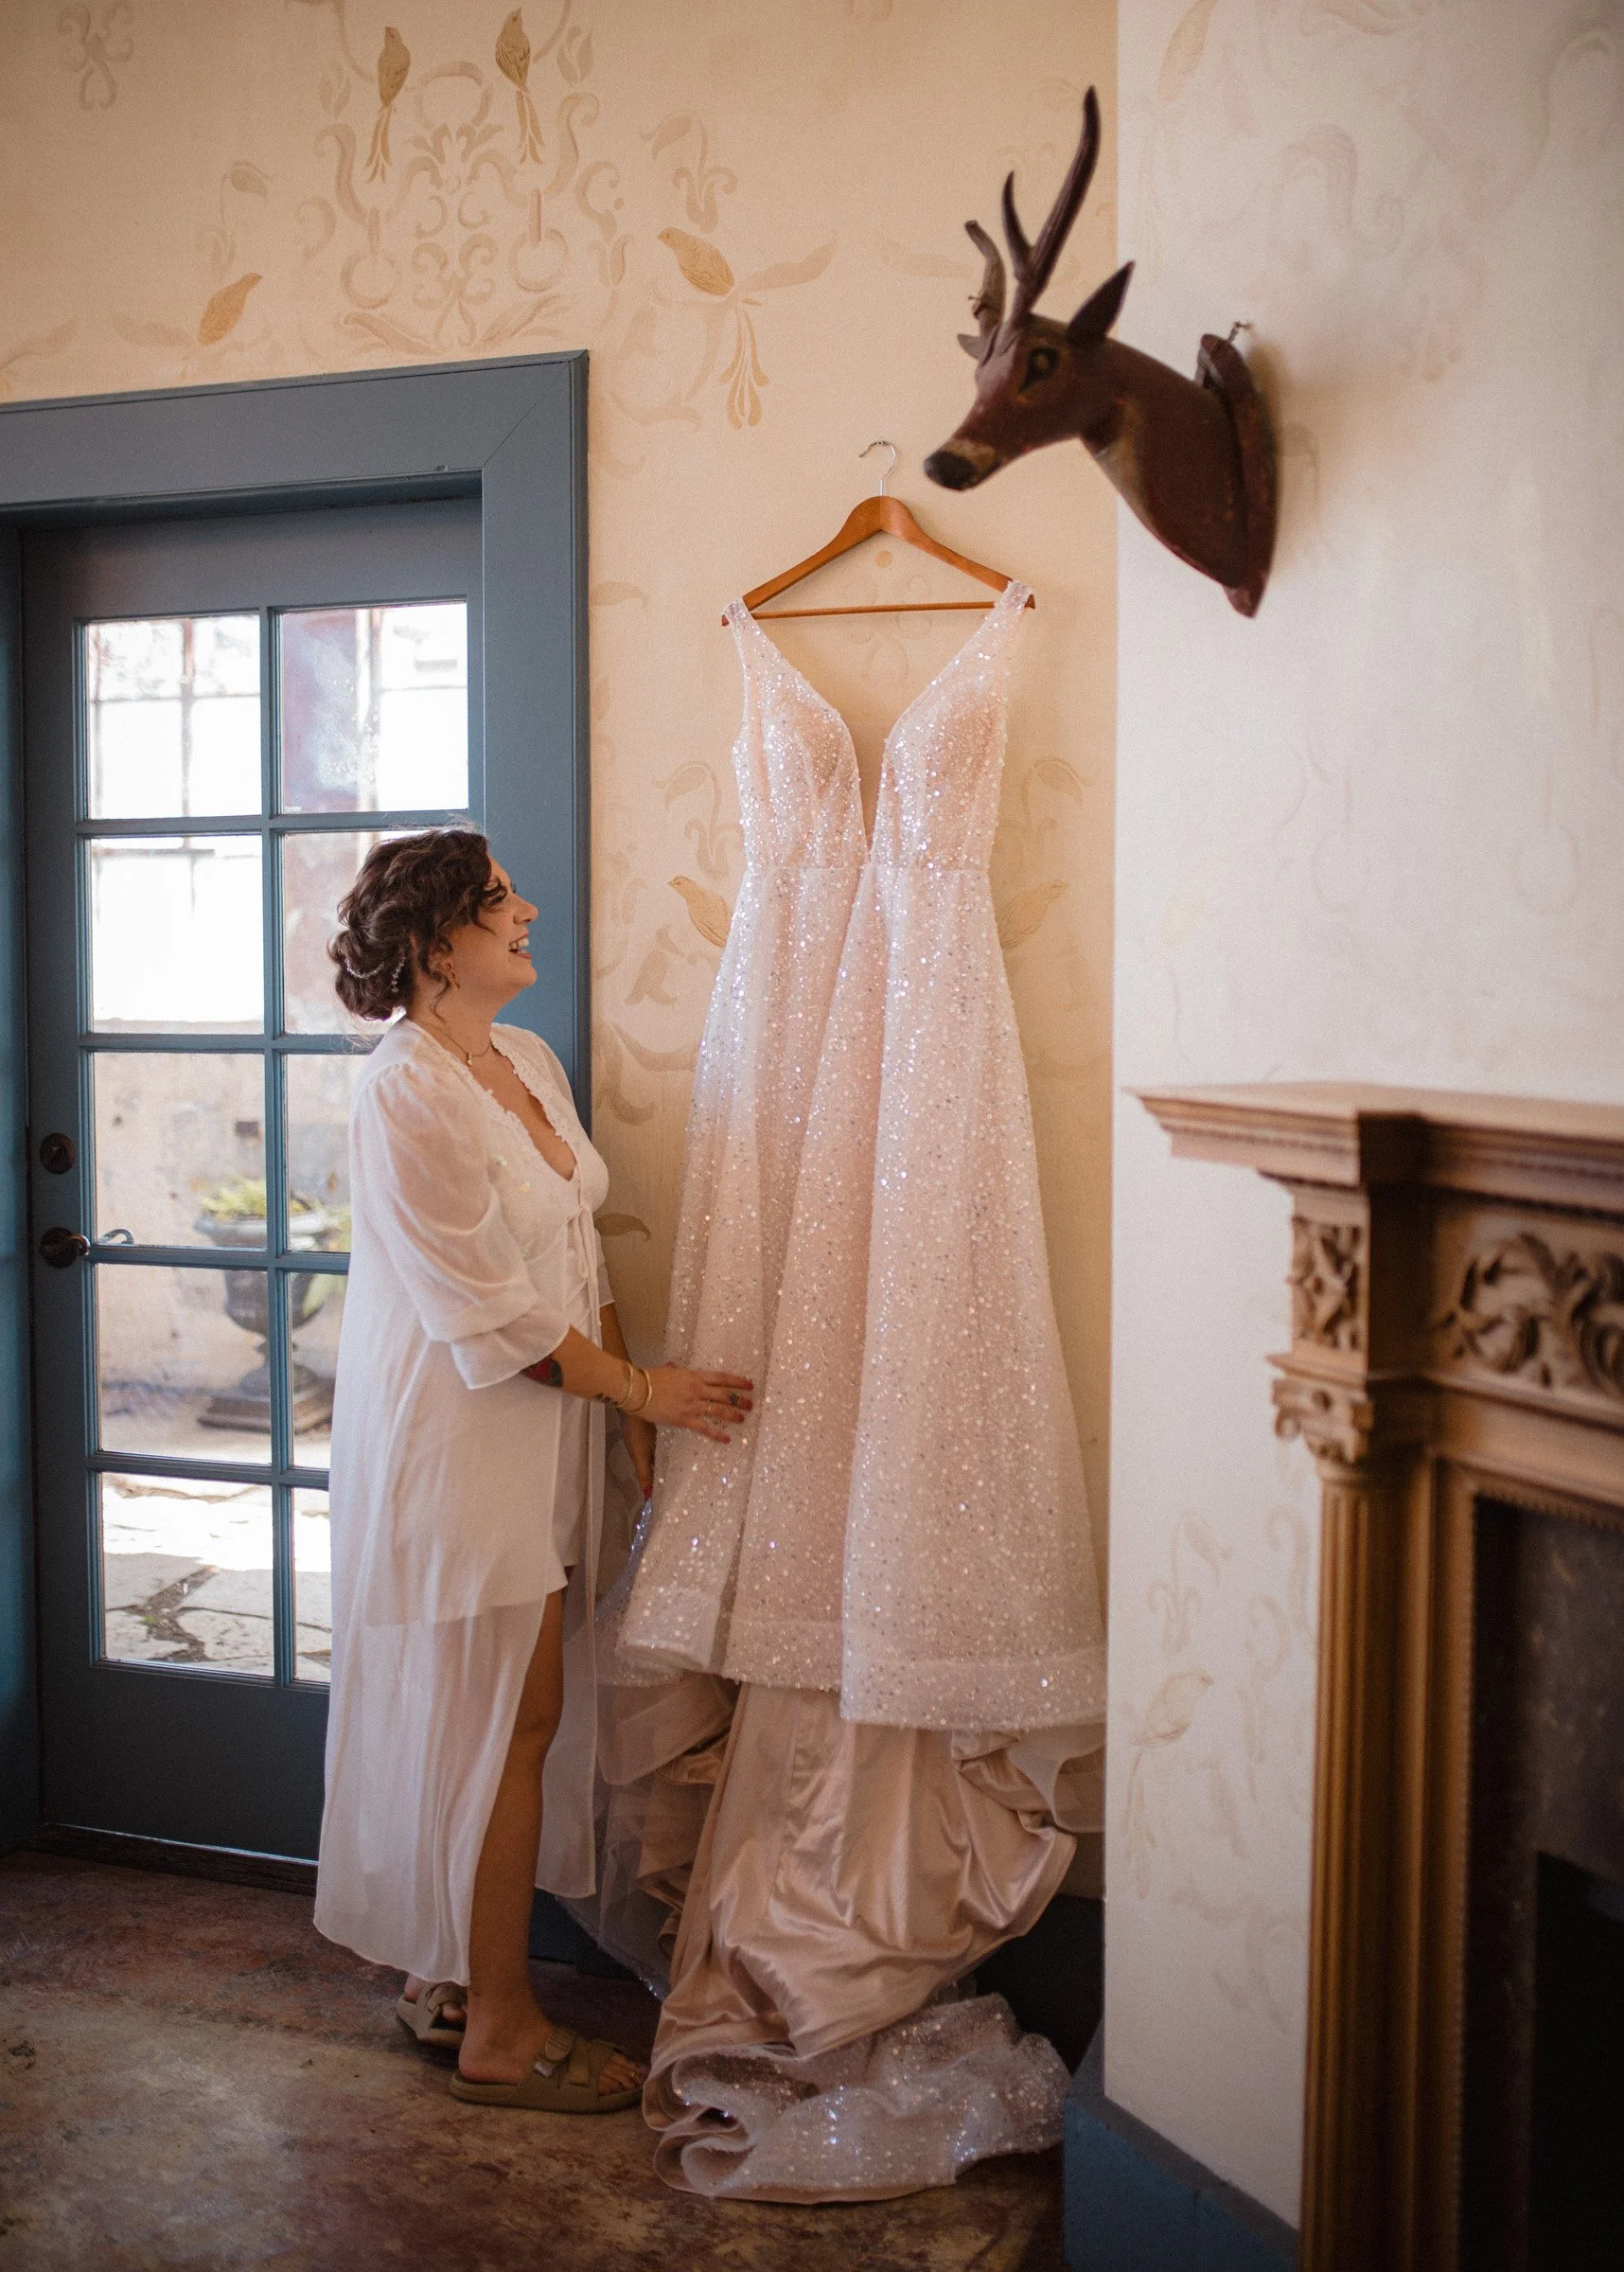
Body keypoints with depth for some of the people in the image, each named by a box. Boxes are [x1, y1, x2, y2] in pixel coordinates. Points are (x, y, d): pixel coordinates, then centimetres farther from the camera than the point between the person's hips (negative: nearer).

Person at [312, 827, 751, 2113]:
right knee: (509, 1715, -2)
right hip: (454, 1440, -8)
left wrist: (631, 1413, 8)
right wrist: (640, 1386, -12)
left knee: (500, 1716, 14)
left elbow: (581, 1252, 13)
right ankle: (501, 2031, 11)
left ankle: (447, 1974, 28)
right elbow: (490, 1311, -19)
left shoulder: (529, 1060, 10)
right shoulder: (404, 1094, -18)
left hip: (539, 1434, 8)